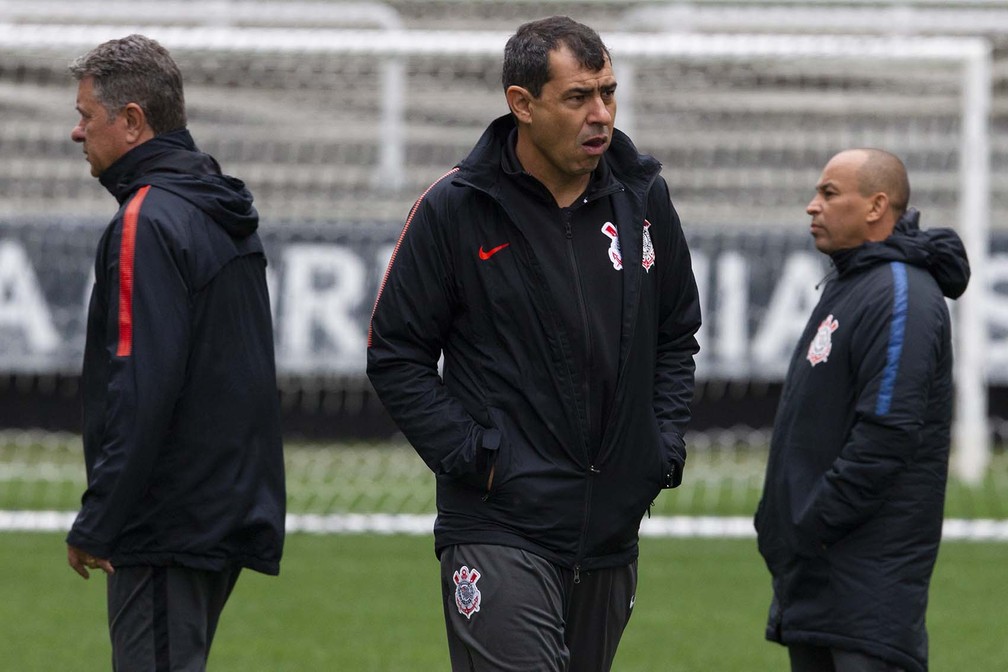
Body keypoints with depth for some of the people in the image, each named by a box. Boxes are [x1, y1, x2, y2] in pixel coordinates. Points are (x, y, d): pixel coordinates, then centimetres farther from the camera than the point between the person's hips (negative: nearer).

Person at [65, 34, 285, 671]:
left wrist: (96, 523, -18)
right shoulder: (225, 215, 16)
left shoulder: (147, 223, -15)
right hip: (233, 511, 10)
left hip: (171, 523, -10)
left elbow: (141, 389, -22)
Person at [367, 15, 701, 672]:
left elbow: (677, 336, 20)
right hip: (500, 527, -5)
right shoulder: (455, 210, -6)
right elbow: (396, 356, -2)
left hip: (611, 531, 5)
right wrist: (472, 456, -10)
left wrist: (666, 442, 6)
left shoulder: (644, 199, 7)